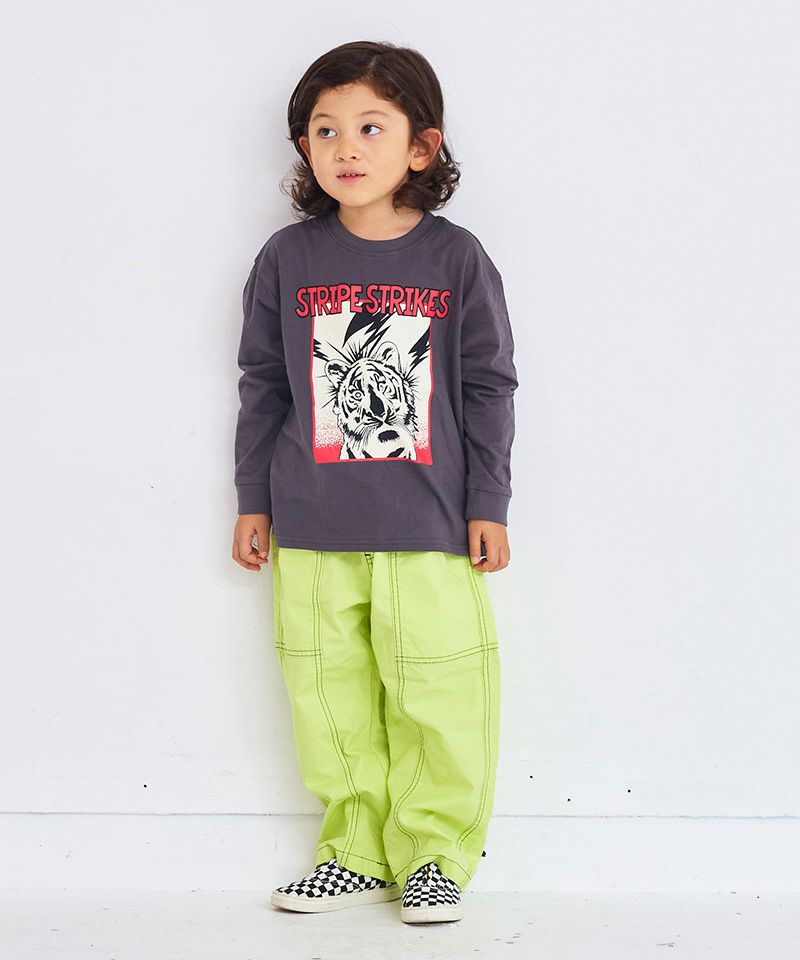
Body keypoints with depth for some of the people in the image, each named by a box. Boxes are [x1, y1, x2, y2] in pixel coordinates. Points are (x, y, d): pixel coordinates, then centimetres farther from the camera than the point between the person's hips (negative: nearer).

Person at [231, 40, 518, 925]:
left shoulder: (456, 259, -1)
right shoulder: (288, 258, 3)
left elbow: (488, 388, 3)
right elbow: (263, 385, 9)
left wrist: (487, 505, 1)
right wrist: (252, 500, 9)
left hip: (430, 526, -2)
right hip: (312, 529, 2)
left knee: (438, 698, 1)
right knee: (332, 700, 8)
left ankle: (434, 856, 17)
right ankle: (357, 851, 23)